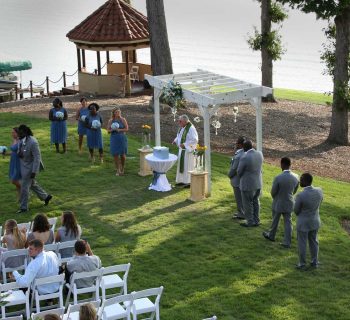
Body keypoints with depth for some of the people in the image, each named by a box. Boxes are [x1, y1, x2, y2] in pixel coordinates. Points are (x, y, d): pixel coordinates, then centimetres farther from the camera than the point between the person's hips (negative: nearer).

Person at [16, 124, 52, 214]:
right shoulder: (22, 140, -4)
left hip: (30, 167, -8)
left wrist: (34, 171, -24)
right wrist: (19, 154, -13)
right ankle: (45, 196, 41)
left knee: (24, 187, 0)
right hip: (24, 166, 8)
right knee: (32, 184, 22)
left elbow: (37, 157, -24)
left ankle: (23, 207, 14)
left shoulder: (33, 142, -28)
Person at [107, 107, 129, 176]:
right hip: (114, 139, 1)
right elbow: (108, 130, 4)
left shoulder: (123, 119, -2)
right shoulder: (111, 121, 3)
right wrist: (112, 130, -16)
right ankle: (118, 170, 10)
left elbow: (126, 129, -4)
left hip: (122, 138, -1)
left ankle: (122, 168, 26)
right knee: (115, 155, -1)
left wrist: (119, 130, -16)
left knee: (122, 154, 1)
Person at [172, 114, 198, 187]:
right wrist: (175, 141, 3)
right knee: (181, 164, 14)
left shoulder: (191, 128, -21)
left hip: (188, 150, -9)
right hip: (182, 149, 9)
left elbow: (194, 140, -23)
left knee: (188, 165, -3)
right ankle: (182, 180, 23)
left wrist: (185, 144, -26)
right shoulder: (182, 127, 6)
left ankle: (189, 182, 5)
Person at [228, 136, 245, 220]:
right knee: (242, 197, 21)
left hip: (238, 180, -9)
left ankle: (241, 214, 14)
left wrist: (229, 175, -1)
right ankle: (241, 212, 33)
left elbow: (234, 169, -23)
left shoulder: (238, 156, -29)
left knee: (239, 198, 4)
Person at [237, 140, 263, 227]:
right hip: (258, 183, 7)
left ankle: (250, 222, 16)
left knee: (247, 204, 7)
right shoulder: (259, 154, -6)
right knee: (255, 202, 19)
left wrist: (240, 177, 10)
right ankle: (256, 221, 26)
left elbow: (239, 171, -12)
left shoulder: (244, 158, -25)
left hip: (248, 184, -7)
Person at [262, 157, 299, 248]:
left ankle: (271, 235, 40)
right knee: (288, 222, 10)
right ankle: (287, 242, 13)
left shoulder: (278, 178, -27)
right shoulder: (296, 177, -11)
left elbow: (273, 192, -14)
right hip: (289, 203, 3)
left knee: (275, 221, 18)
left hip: (278, 204, -3)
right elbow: (294, 191, 4)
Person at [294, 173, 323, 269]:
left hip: (303, 223, -5)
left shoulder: (300, 196, -30)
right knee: (313, 241, 24)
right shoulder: (319, 191, -15)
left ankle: (302, 264, 29)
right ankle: (314, 262, 37)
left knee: (302, 244, 15)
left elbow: (296, 211, -14)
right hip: (315, 221, 5)